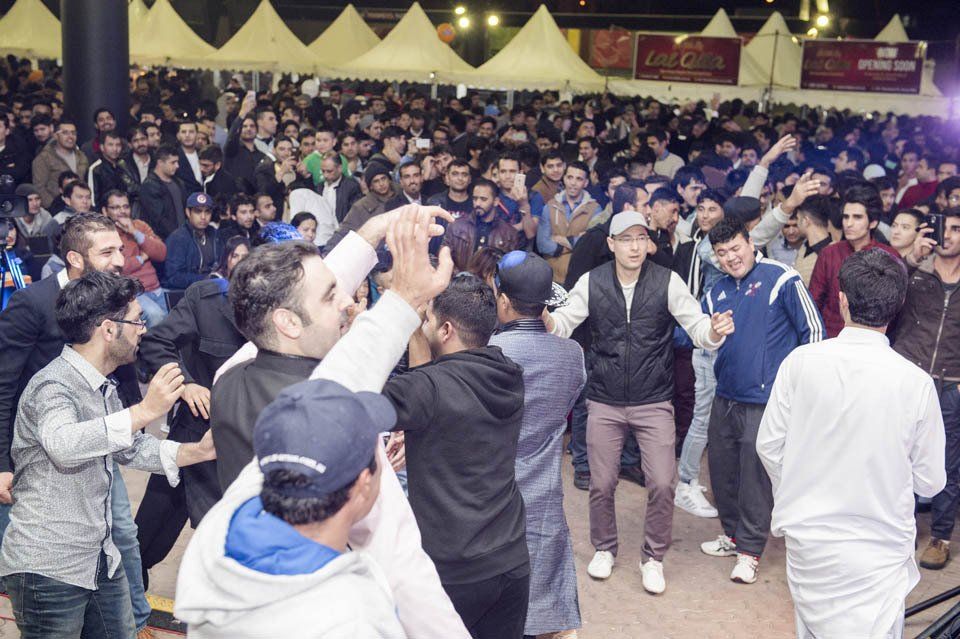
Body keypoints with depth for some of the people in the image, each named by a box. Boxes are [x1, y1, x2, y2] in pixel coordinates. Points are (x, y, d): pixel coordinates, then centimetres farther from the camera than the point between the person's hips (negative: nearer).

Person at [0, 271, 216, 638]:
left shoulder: (105, 387, 12)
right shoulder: (52, 384, -18)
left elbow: (133, 449, 18)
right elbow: (63, 444, -39)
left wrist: (197, 452, 5)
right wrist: (144, 412, -41)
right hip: (48, 569, -9)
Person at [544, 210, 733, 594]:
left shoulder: (667, 282, -7)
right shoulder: (591, 283, -4)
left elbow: (697, 327, -8)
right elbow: (563, 323, -7)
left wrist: (715, 331, -31)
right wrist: (546, 320, -30)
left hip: (654, 402, -1)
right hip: (604, 402, 1)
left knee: (662, 484, -2)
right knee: (601, 484, 10)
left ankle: (653, 557, 21)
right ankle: (604, 549, 35)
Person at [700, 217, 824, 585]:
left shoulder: (781, 279, -8)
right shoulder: (718, 292, 11)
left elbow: (813, 329, -6)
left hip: (764, 398, -7)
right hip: (725, 396, 7)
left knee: (756, 475, -1)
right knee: (721, 469, 15)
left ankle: (750, 550, 13)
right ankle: (732, 534, 34)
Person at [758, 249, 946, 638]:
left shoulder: (801, 362, -12)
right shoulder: (916, 383, -15)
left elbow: (769, 446, -3)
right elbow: (930, 482, -6)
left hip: (806, 541, 2)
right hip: (878, 551, -2)